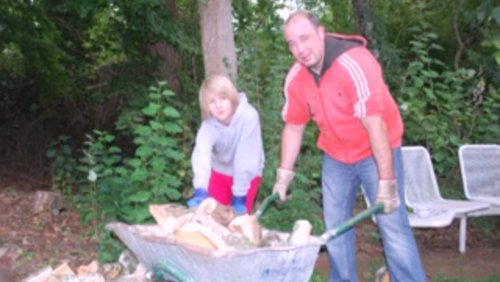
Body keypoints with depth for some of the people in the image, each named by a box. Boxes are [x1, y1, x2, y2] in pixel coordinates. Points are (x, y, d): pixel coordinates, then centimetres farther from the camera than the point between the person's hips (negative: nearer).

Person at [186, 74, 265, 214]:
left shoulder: (248, 116, -33)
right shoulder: (209, 124, -23)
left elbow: (246, 158, -30)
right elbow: (201, 155, -40)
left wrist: (239, 196, -27)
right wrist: (200, 190, -56)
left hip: (247, 174, -3)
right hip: (220, 171, 3)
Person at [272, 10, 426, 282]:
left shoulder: (354, 64, -28)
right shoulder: (295, 78, -8)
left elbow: (375, 124, -30)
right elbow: (293, 128, 3)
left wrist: (387, 182, -30)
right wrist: (283, 176, 4)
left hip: (375, 152, -6)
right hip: (335, 157, 6)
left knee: (393, 226, -10)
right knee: (335, 227, 10)